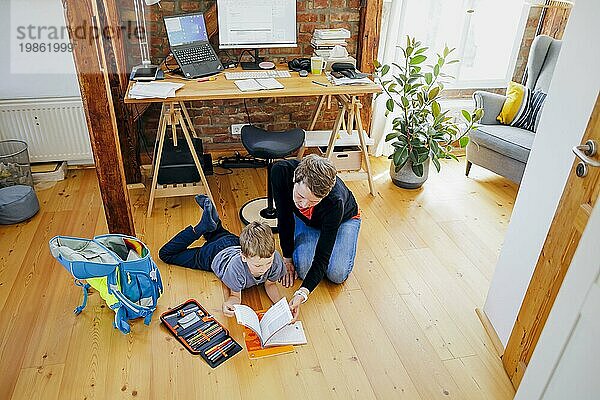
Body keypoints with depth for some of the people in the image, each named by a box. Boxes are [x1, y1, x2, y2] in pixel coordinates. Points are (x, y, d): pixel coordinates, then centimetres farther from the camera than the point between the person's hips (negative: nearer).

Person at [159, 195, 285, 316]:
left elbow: (270, 284, -17)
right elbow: (235, 296, -28)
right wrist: (229, 304, -51)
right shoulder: (236, 267, -46)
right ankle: (204, 226, 10)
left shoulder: (274, 259, -37)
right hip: (214, 254, -4)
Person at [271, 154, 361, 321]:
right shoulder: (281, 171, -38)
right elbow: (284, 217, -21)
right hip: (305, 220, 2)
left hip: (345, 218, -2)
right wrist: (287, 258, -14)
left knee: (337, 274, -18)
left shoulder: (335, 202, -44)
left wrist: (302, 293, -51)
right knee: (303, 269, -19)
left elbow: (322, 257, -38)